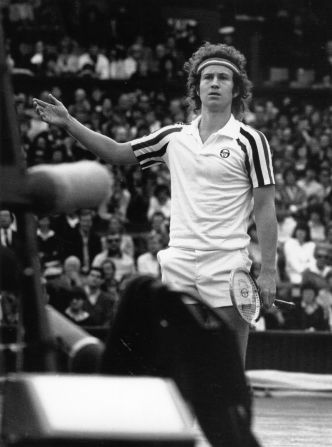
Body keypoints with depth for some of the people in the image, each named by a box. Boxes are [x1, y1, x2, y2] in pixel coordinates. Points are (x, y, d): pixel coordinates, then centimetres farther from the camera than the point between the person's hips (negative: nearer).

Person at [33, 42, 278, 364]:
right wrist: (69, 123, 5)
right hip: (178, 264, 4)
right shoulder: (174, 137, 11)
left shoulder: (250, 141, -2)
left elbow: (265, 209, -3)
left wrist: (268, 271, -9)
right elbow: (117, 153, 16)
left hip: (226, 265, -4)